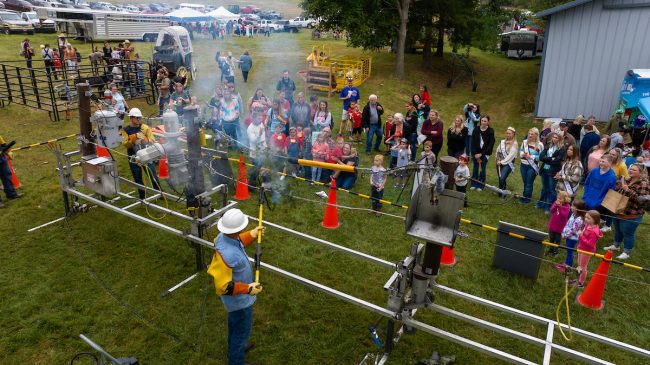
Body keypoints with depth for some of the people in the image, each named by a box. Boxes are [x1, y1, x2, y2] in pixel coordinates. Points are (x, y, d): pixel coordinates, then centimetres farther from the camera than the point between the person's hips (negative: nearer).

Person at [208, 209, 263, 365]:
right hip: (239, 299, -9)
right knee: (242, 330, 17)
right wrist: (247, 289, -31)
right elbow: (224, 286, -32)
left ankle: (235, 347, 60)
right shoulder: (226, 255, -43)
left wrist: (252, 235, 6)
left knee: (235, 324, 34)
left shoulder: (224, 235, -17)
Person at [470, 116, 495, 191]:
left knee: (482, 169, 4)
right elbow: (473, 142, -3)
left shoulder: (490, 131, -9)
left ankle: (481, 185, 17)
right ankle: (474, 184, 22)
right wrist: (475, 153, -10)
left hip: (485, 153, -2)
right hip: (476, 153, 2)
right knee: (475, 168, 9)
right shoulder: (476, 129, -5)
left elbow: (490, 144, -11)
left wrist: (481, 154, -14)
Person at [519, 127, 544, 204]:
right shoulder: (524, 142, 4)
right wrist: (523, 154, -12)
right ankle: (527, 196, 30)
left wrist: (531, 156, -20)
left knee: (529, 183, 5)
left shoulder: (540, 145, -12)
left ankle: (526, 197, 15)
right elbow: (520, 152, 10)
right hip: (523, 165, 5)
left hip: (532, 166, -5)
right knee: (525, 182, 16)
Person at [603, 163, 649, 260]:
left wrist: (628, 190, -30)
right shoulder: (627, 180, 8)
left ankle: (627, 252, 18)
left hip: (631, 216, -8)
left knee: (628, 234, 4)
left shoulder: (643, 185, -16)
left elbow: (641, 200, -24)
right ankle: (616, 245, 41)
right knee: (618, 230, 23)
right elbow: (618, 193, 21)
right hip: (619, 212, 8)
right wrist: (618, 186, 0)